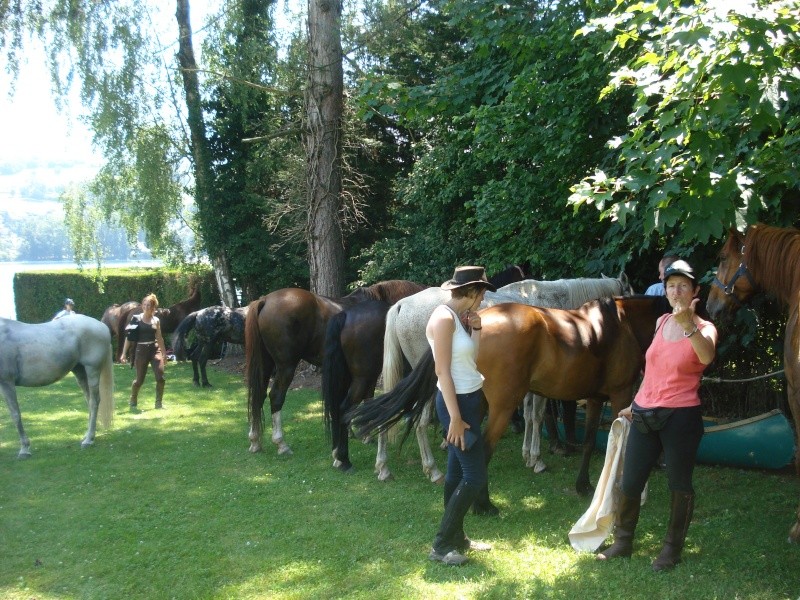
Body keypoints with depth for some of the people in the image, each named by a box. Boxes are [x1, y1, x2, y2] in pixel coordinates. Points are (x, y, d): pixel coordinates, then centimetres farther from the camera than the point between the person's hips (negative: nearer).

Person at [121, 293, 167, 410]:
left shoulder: (156, 320, 7)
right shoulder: (136, 319, -2)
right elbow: (128, 337, -1)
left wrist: (164, 353, 16)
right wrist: (124, 353, -5)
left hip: (155, 349, 2)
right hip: (141, 350, -2)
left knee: (160, 377, -11)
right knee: (139, 379, 1)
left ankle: (159, 403, 2)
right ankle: (133, 402, 24)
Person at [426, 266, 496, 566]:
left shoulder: (460, 318, 9)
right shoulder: (444, 318, -19)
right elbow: (443, 372, -22)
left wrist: (476, 329, 3)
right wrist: (455, 418, -23)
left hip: (471, 400, 10)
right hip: (457, 403, -10)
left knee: (458, 473, 16)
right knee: (475, 477, -5)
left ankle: (456, 537, 27)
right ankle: (441, 545, 3)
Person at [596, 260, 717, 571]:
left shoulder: (704, 329, -8)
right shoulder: (661, 322, 9)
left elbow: (706, 357, -33)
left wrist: (688, 323, -49)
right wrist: (636, 404, 23)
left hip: (681, 417, -5)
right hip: (645, 416, 5)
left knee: (679, 485, 8)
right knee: (629, 483, 8)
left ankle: (672, 548, 25)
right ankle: (623, 541, 26)